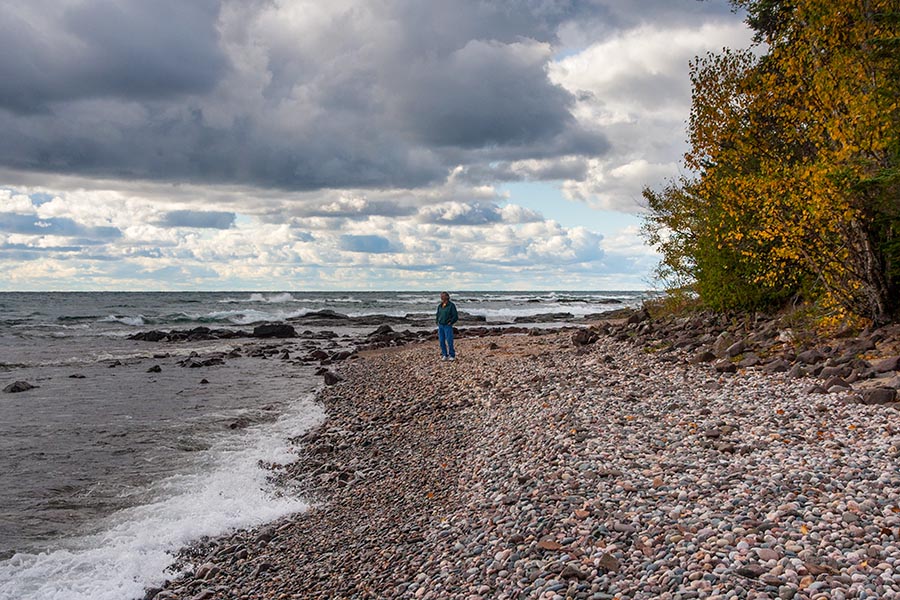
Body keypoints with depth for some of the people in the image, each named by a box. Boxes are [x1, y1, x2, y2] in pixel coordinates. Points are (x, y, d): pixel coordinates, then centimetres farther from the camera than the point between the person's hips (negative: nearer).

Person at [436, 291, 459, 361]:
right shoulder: (440, 306, 10)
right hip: (440, 326, 6)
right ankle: (445, 355, 12)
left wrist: (450, 322, -12)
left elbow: (456, 316, -8)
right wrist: (438, 323, 10)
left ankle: (452, 356, 2)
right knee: (441, 341, 3)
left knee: (449, 341, -8)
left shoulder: (451, 305, -8)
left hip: (448, 326, -6)